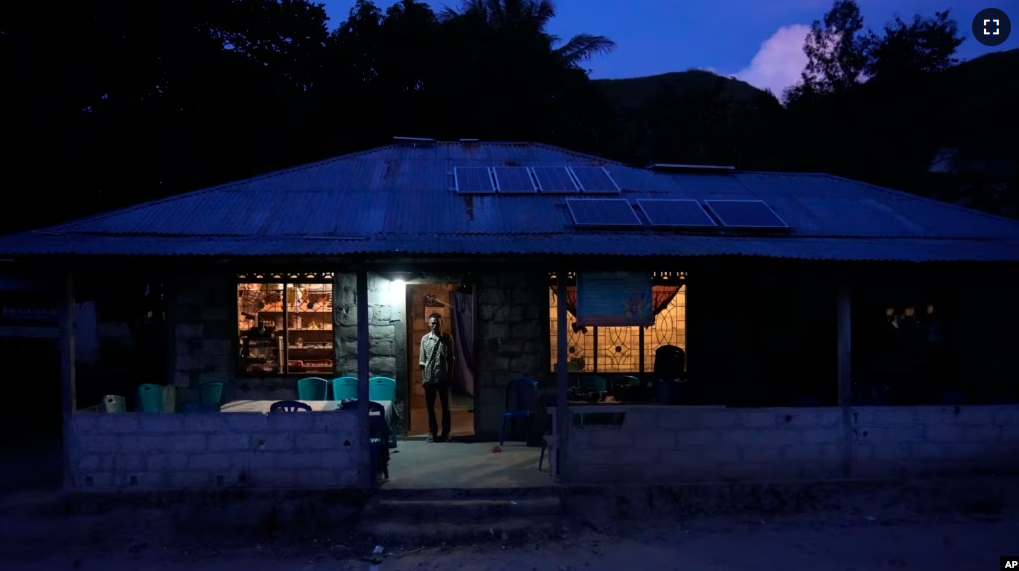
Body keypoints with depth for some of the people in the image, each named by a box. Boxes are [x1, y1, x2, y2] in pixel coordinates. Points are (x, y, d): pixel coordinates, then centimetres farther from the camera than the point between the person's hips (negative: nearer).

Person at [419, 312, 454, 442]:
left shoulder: (448, 338, 0)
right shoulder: (425, 339, 1)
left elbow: (450, 359, 3)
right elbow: (423, 360, 3)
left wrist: (450, 375, -2)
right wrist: (423, 378, -1)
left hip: (443, 377, -1)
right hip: (429, 378, 1)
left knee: (445, 406, 5)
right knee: (430, 406, 7)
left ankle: (445, 432, 14)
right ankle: (432, 432, 18)